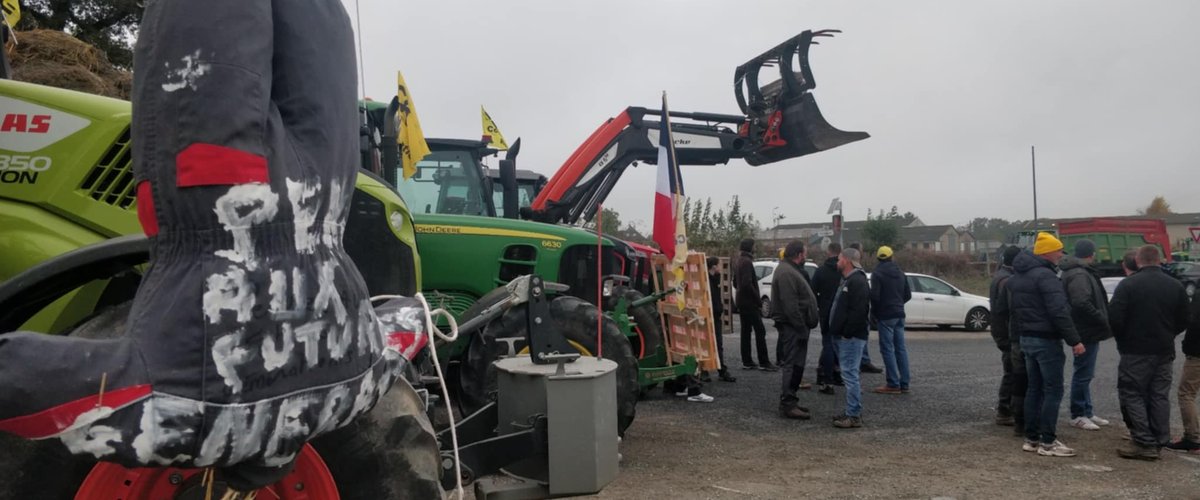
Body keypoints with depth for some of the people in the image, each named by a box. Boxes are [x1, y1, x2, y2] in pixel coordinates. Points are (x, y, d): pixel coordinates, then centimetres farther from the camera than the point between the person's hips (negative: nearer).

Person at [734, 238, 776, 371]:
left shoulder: (739, 262, 15)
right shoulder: (747, 262, -16)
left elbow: (735, 281, 23)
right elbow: (747, 284, -24)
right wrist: (757, 299, -16)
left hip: (742, 301, 10)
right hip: (750, 302, -10)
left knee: (746, 331, 10)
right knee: (760, 331, -6)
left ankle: (747, 362, 13)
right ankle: (764, 363, -5)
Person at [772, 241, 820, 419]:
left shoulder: (792, 270, 19)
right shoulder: (786, 273, -18)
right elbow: (790, 306, -24)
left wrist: (804, 326, 18)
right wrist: (802, 328, -23)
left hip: (796, 326, 11)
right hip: (792, 326, -11)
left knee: (795, 364, 15)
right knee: (793, 364, -9)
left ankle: (789, 400, 23)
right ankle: (788, 404, -5)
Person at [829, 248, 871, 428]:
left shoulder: (857, 281, -15)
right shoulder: (848, 280, 19)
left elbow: (858, 311, -24)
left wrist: (847, 333, -21)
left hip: (851, 337, -11)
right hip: (846, 336, 11)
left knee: (849, 374, -9)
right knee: (849, 374, 14)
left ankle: (854, 416, -6)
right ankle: (852, 412, 22)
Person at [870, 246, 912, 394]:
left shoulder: (877, 273, -10)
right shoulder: (900, 273, 11)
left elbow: (875, 295, -17)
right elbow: (908, 295, 11)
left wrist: (874, 311, -1)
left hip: (885, 316, -7)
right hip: (899, 315, 7)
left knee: (887, 349, -5)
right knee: (900, 348, 10)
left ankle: (893, 384, -6)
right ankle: (904, 384, 12)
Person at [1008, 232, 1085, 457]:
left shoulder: (1018, 276, 13)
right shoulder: (1045, 275, -17)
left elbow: (1012, 309, 19)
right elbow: (1059, 312, -23)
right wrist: (1074, 340, -20)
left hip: (1026, 338, 9)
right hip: (1046, 340, -9)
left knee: (1035, 388, 14)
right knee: (1053, 390, -2)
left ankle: (1031, 438, 17)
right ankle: (1047, 442, 0)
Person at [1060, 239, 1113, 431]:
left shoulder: (1081, 273, 15)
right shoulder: (1079, 275, -19)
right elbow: (1082, 303, -30)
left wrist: (1102, 320, 9)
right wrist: (1103, 320, -19)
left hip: (1088, 331, 11)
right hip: (1086, 332, -11)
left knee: (1085, 374, 16)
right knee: (1083, 374, -2)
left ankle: (1087, 412, 26)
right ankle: (1078, 415, 7)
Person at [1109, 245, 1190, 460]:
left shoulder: (1128, 284, -13)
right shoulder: (1176, 286, 4)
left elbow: (1114, 318, -16)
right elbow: (1183, 321, 7)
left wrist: (1123, 339, 2)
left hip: (1135, 351, -5)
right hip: (1165, 352, 5)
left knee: (1132, 394, 1)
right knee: (1160, 396, 13)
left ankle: (1144, 443, -3)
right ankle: (1159, 442, 19)